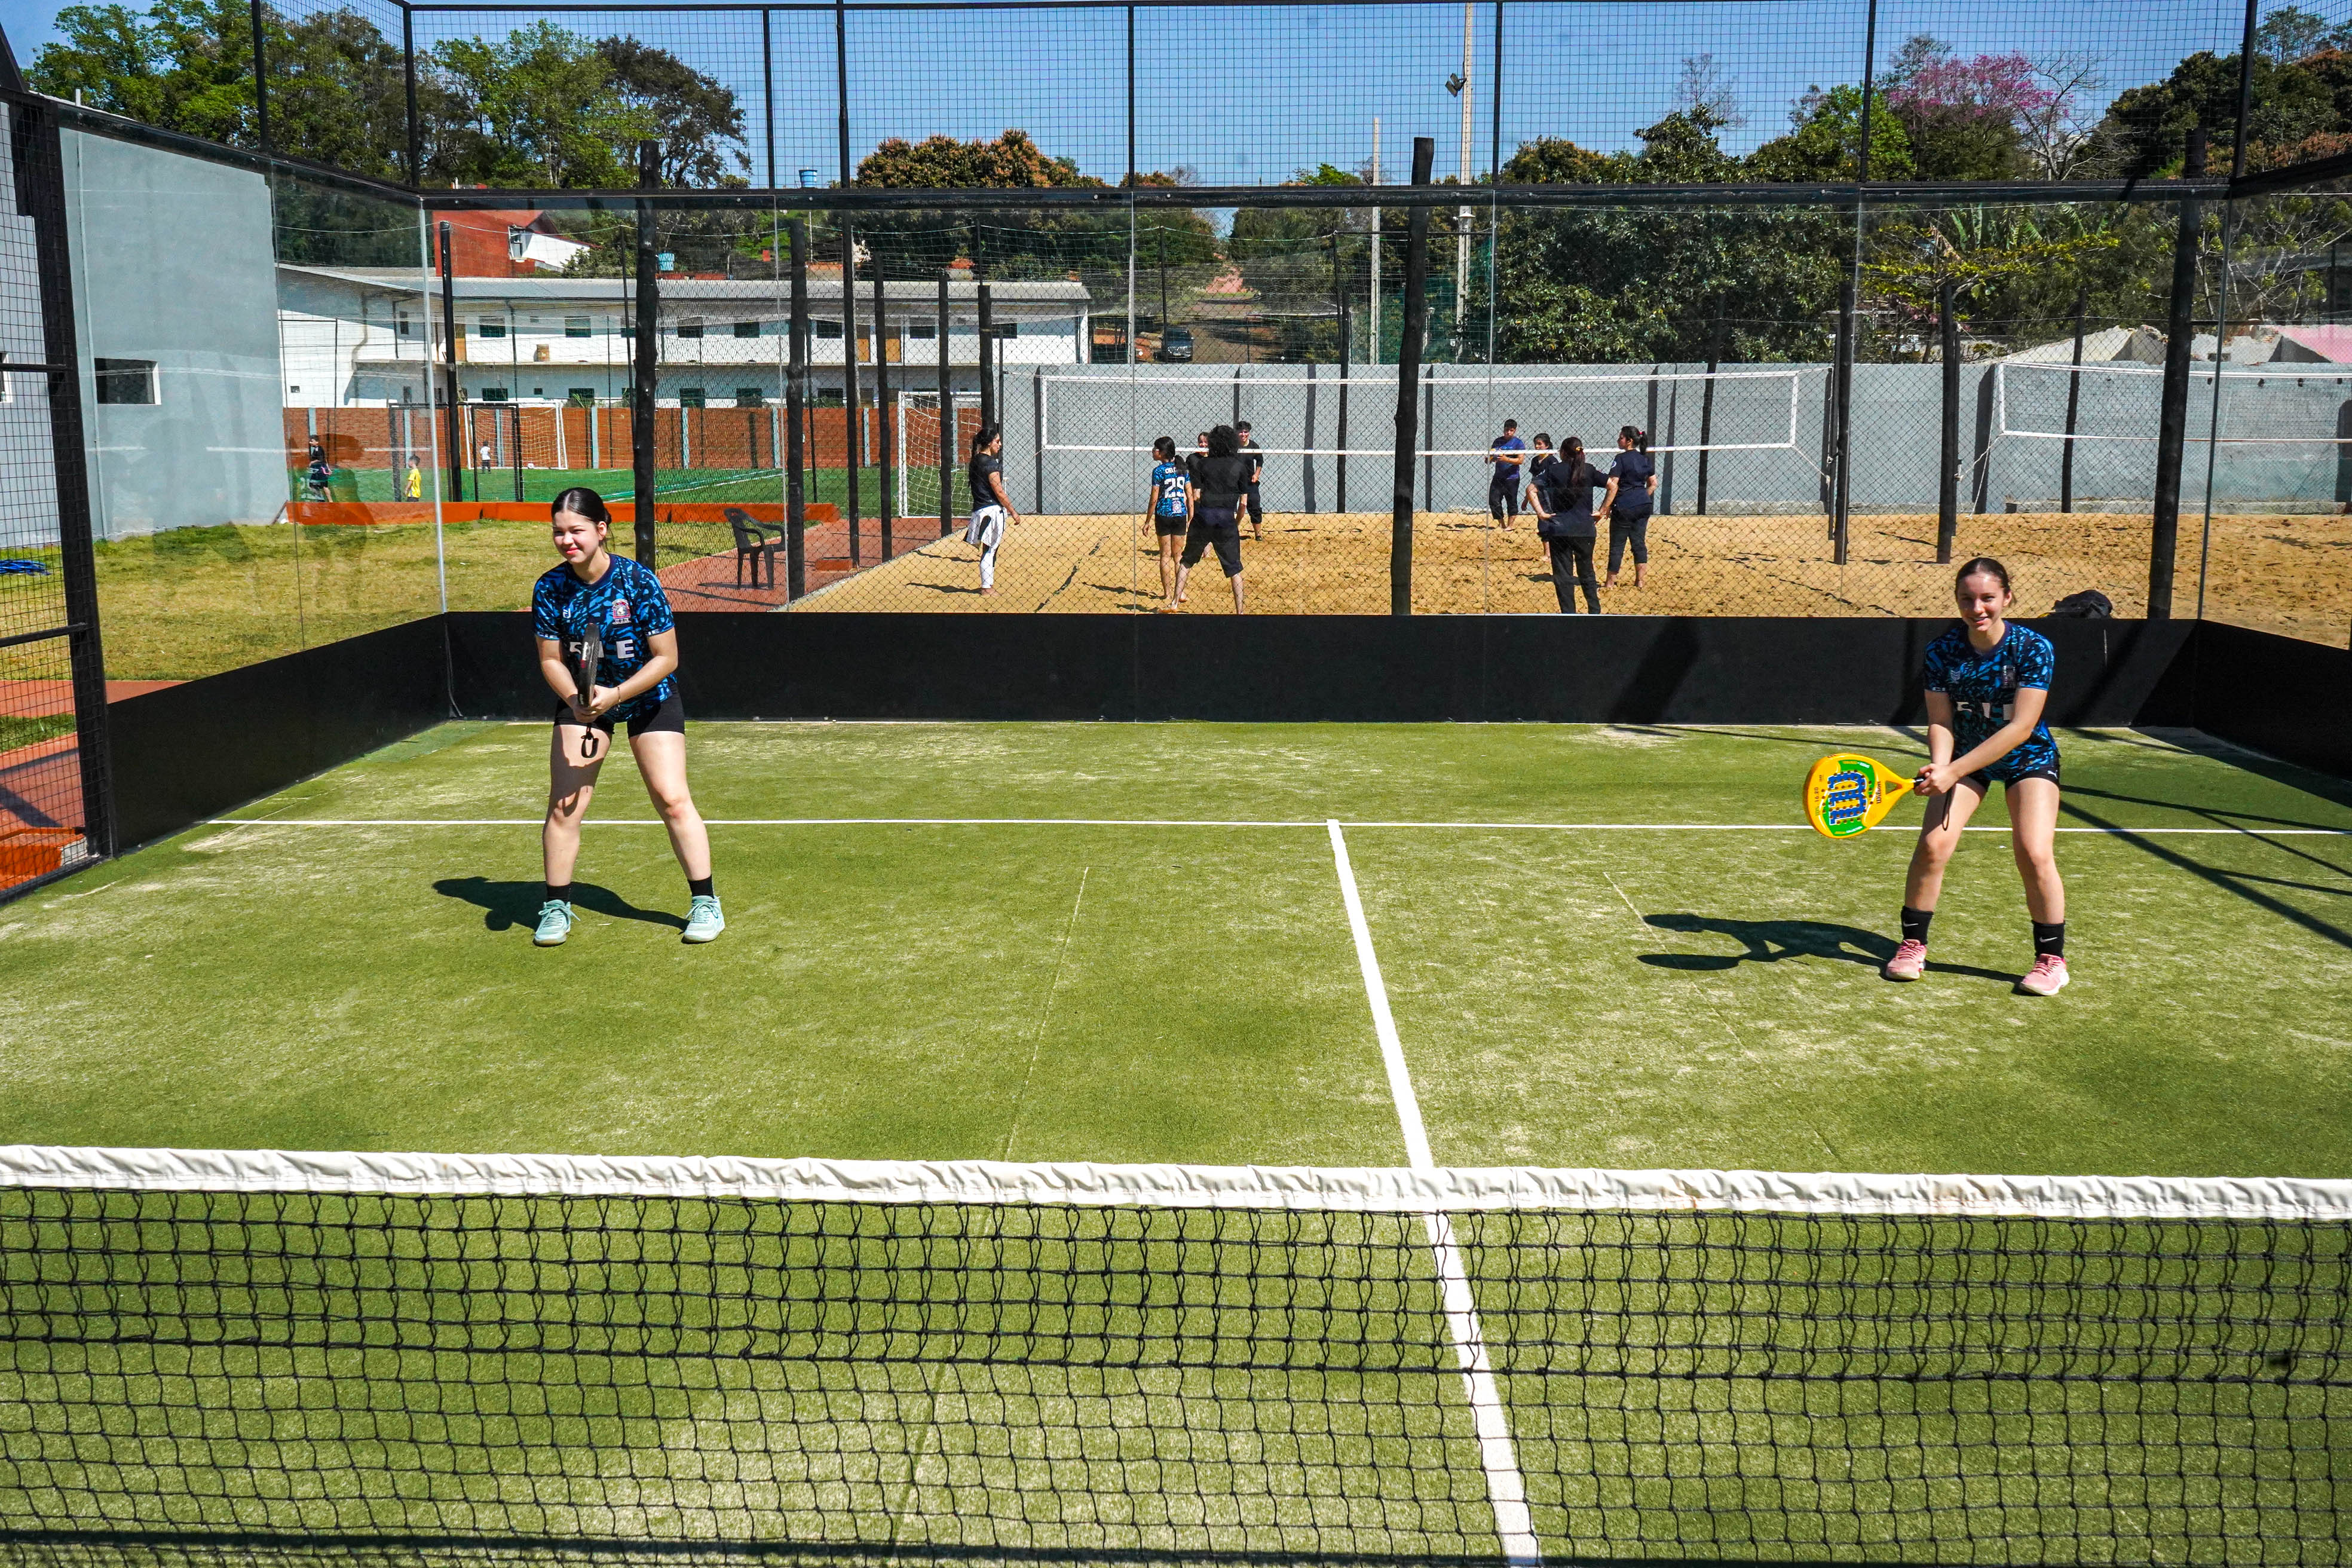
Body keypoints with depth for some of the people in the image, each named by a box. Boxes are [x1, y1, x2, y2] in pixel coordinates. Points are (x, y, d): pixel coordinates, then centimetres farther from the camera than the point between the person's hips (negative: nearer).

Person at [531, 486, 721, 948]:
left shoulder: (639, 582, -23)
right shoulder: (549, 589, -14)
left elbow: (666, 657, -18)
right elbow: (551, 659, -6)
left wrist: (614, 695, -27)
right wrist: (574, 699, -26)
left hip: (649, 696, -3)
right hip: (582, 701, 3)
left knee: (672, 800, -9)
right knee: (563, 805, -4)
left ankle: (705, 902, 5)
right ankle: (556, 907, 12)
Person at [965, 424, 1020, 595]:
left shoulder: (976, 460, 12)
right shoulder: (990, 463, -15)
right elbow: (999, 493, -15)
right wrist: (1013, 512, -9)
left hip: (980, 509, 9)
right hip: (992, 509, -9)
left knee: (990, 549, 15)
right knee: (989, 550, -3)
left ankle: (988, 584, 20)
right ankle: (987, 587, 1)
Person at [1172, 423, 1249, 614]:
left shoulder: (1203, 464, 4)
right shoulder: (1240, 466, 3)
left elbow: (1196, 496, -1)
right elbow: (1243, 502, 2)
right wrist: (1238, 524, 16)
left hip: (1203, 515, 1)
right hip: (1227, 519, 0)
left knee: (1187, 561, 15)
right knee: (1234, 568, 6)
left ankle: (1175, 601, 14)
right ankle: (1239, 610, 5)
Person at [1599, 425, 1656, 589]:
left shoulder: (1621, 459, -11)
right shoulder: (1646, 459, 9)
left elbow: (1613, 486, -15)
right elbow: (1653, 484, 13)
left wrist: (1605, 508, -12)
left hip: (1624, 508, -6)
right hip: (1643, 507, 6)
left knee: (1617, 545, 1)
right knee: (1639, 543, 11)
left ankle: (1611, 582, 6)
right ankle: (1639, 580, 12)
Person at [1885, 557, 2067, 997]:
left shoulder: (2034, 649, -24)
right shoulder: (1942, 652, -15)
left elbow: (2021, 727, -27)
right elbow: (1940, 722, -12)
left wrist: (1953, 771, -34)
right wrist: (1940, 767, -34)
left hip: (2027, 758, -2)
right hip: (1963, 755, 2)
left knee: (2034, 854, -16)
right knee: (1932, 845, -12)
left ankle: (2052, 959, 2)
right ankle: (1912, 945, 6)